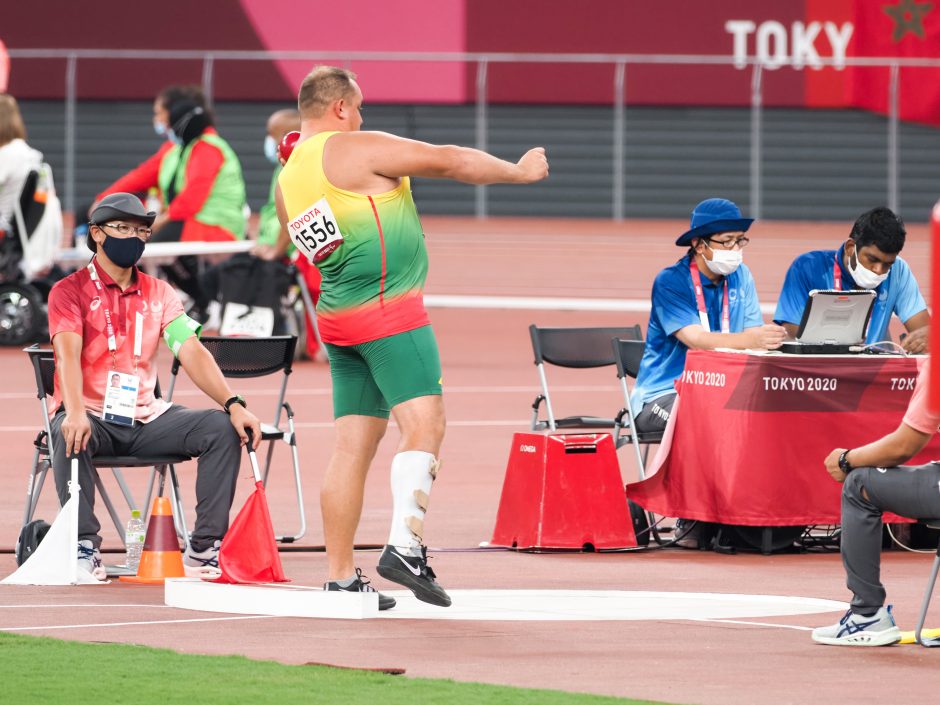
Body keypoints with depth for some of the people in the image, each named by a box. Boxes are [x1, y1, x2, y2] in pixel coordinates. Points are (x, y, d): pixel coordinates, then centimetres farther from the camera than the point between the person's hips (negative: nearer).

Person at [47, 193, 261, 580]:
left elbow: (192, 352, 2)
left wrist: (234, 404, -13)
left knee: (221, 428, -15)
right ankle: (84, 548, -32)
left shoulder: (158, 293, 12)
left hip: (147, 417, 5)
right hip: (92, 416, -5)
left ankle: (204, 550, -17)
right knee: (71, 434, -38)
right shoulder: (70, 292, -2)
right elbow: (68, 354, -18)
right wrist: (75, 413, -37)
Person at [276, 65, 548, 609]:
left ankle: (341, 577, 6)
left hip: (338, 318, 8)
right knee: (424, 425, -14)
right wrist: (519, 172, 7)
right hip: (390, 310, -8)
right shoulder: (355, 149, -8)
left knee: (354, 445, 8)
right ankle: (405, 546, -30)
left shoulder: (287, 181, 14)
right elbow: (450, 161, -5)